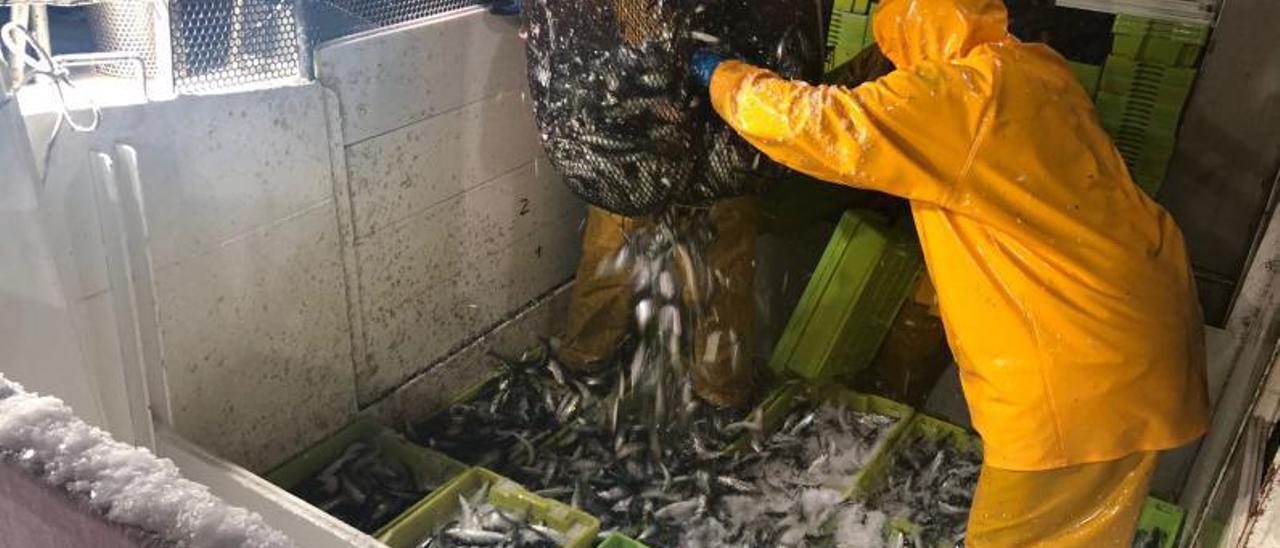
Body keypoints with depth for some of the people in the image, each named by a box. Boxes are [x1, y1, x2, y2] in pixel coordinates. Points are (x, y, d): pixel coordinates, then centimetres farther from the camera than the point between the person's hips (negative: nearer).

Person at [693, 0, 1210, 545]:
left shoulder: (960, 93, -21)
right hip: (1122, 319, 9)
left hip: (1084, 358, -9)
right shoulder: (1032, 69, 6)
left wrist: (724, 75, -4)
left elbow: (815, 126, -20)